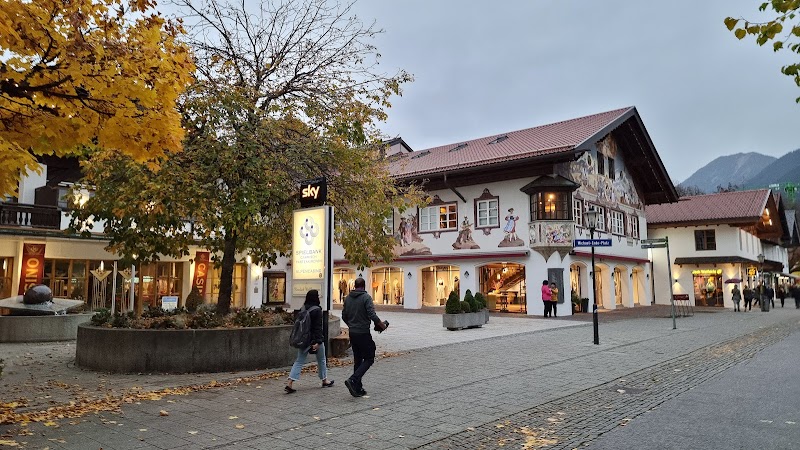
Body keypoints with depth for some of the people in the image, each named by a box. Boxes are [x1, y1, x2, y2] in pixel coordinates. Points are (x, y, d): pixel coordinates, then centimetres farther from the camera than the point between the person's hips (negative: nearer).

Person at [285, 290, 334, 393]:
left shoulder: (303, 309, 4)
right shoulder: (317, 310, -16)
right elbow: (318, 327, -20)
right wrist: (317, 342, -21)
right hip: (314, 339, -6)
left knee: (299, 361, 6)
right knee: (321, 360, 15)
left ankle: (289, 383, -5)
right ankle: (325, 380, 30)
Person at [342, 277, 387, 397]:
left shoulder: (348, 298, 8)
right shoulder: (366, 297, -12)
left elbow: (344, 316, 13)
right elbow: (372, 315, -20)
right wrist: (381, 324, -5)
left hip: (352, 333, 7)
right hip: (363, 333, -7)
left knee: (357, 360, 14)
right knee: (369, 359, 2)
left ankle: (358, 388, 15)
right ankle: (353, 380, -14)